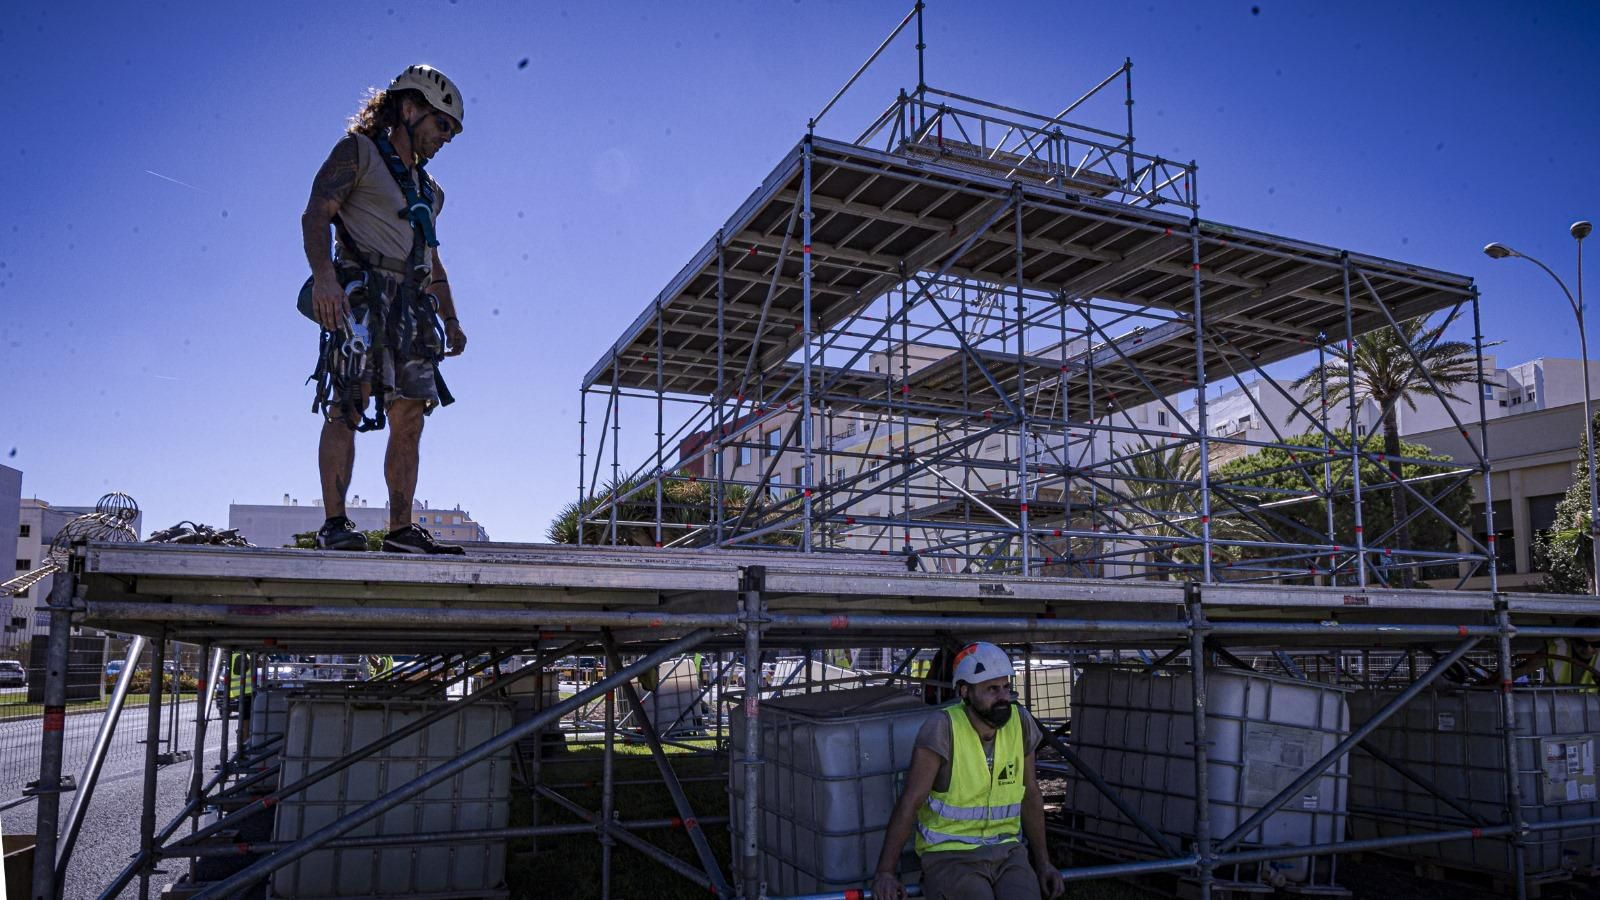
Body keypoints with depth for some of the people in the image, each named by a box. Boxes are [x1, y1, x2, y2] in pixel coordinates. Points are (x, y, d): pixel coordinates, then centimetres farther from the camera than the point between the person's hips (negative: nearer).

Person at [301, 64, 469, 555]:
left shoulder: (429, 189, 28)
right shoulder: (357, 152, 7)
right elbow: (317, 212, -7)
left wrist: (451, 320, 18)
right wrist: (323, 274, -24)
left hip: (412, 308, 7)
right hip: (362, 296, -7)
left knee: (409, 418, 0)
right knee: (347, 406, -14)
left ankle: (401, 529, 1)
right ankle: (335, 524, -15)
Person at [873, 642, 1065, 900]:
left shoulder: (1020, 723, -1)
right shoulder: (942, 727, -16)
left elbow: (1030, 795, 11)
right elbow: (910, 802, -14)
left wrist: (1043, 863, 12)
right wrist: (886, 871, -16)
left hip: (1007, 851, 4)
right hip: (950, 855, -4)